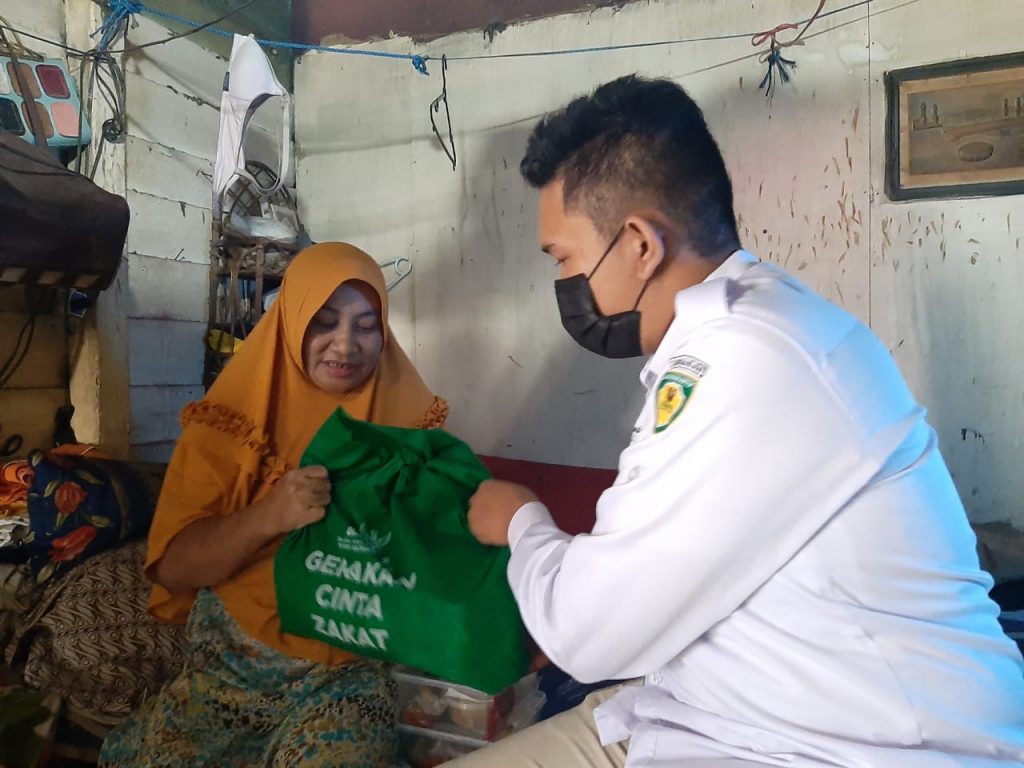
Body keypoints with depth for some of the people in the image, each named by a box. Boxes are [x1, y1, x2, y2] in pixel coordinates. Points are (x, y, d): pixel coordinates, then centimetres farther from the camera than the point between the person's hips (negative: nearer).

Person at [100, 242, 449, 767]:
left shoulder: (407, 419, -2)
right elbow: (170, 566, -8)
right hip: (229, 659, 2)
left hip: (348, 666, -1)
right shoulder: (232, 420, -3)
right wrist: (267, 517, -24)